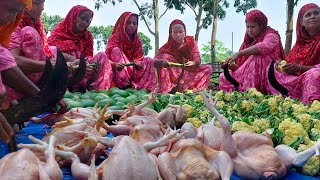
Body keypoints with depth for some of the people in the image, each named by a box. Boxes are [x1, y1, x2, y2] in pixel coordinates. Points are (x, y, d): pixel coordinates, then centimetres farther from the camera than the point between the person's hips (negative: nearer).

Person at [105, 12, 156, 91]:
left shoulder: (137, 40, 7)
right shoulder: (115, 37, -5)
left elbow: (139, 57, -3)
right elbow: (107, 58, -15)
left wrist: (138, 64, -29)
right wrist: (115, 64, -38)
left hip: (133, 71, 4)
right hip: (117, 73, -3)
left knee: (149, 60, -11)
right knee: (116, 50, -24)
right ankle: (123, 84, -35)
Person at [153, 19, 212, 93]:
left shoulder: (191, 42, -5)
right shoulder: (167, 46, -8)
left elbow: (197, 59, -15)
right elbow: (155, 61, -19)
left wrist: (193, 63, -41)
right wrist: (162, 62, -44)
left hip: (190, 73, 1)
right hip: (173, 74, -1)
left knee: (208, 68, -19)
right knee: (166, 56, -22)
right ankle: (167, 89, -33)